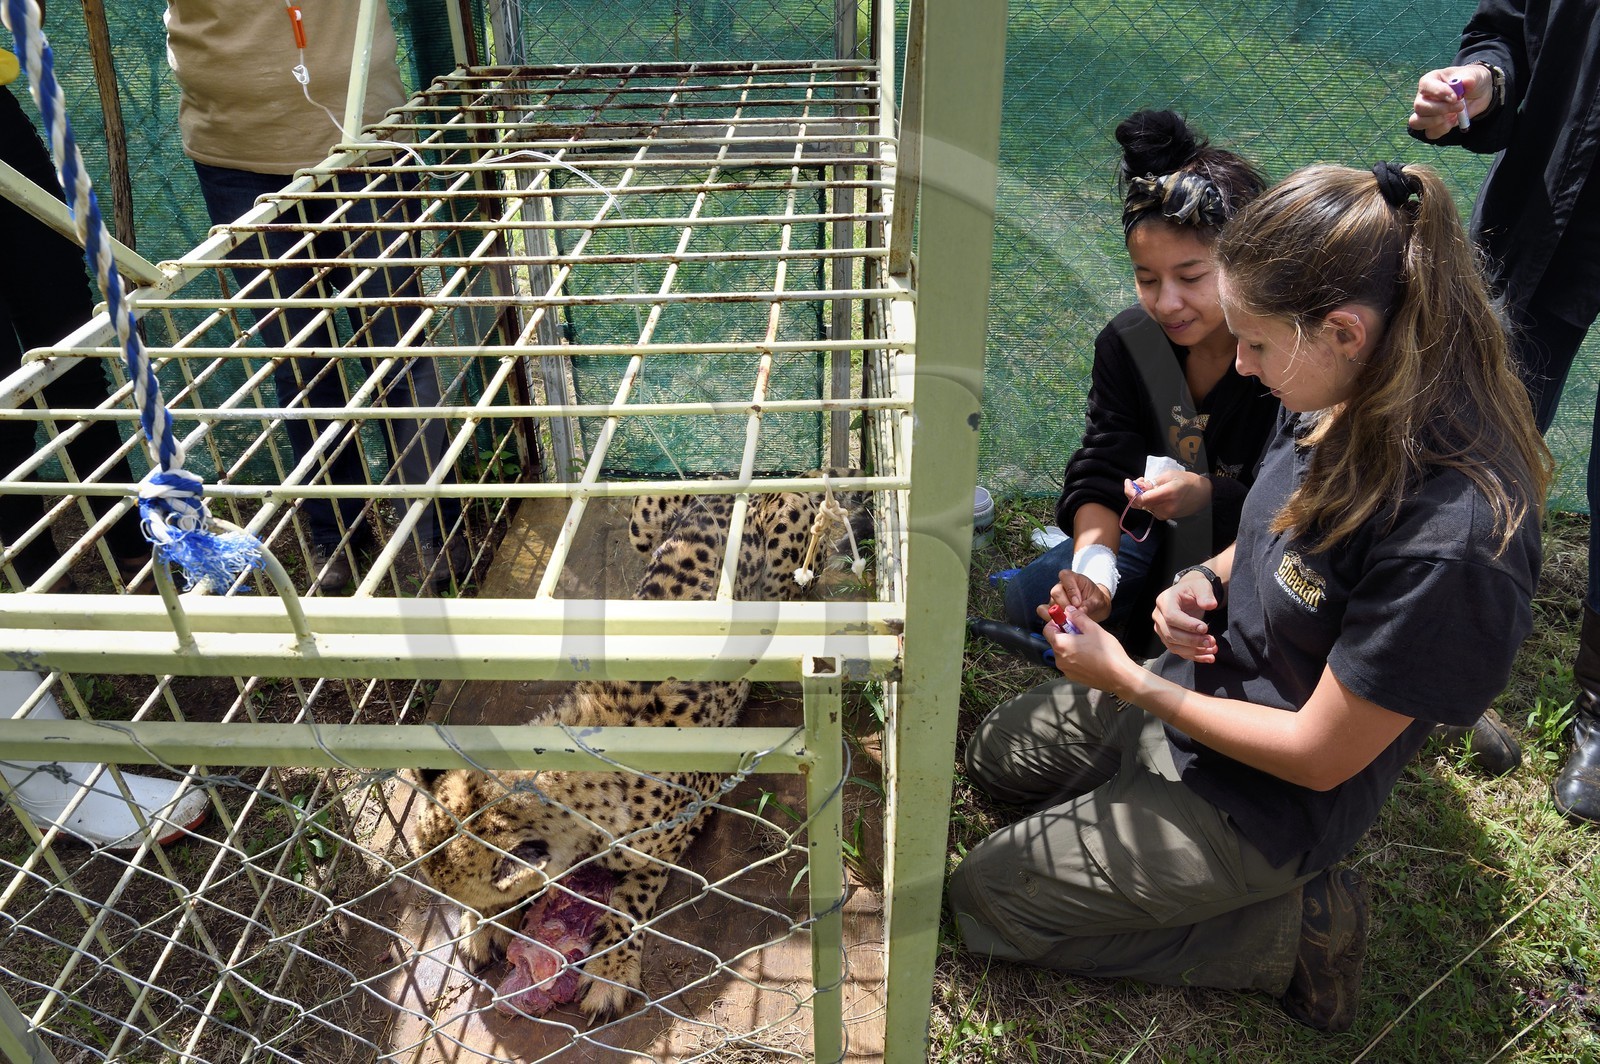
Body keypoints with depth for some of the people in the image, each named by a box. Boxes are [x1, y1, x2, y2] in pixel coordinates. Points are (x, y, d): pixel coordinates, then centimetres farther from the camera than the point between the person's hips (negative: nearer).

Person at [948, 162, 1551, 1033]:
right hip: (1205, 688, 9)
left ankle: (1288, 930, 5)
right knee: (994, 755, 24)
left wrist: (1128, 682, -18)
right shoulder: (1338, 399, -12)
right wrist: (1204, 580, -11)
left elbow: (1318, 756, -26)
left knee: (983, 895, 1)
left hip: (1263, 794, -8)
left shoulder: (1453, 535, -37)